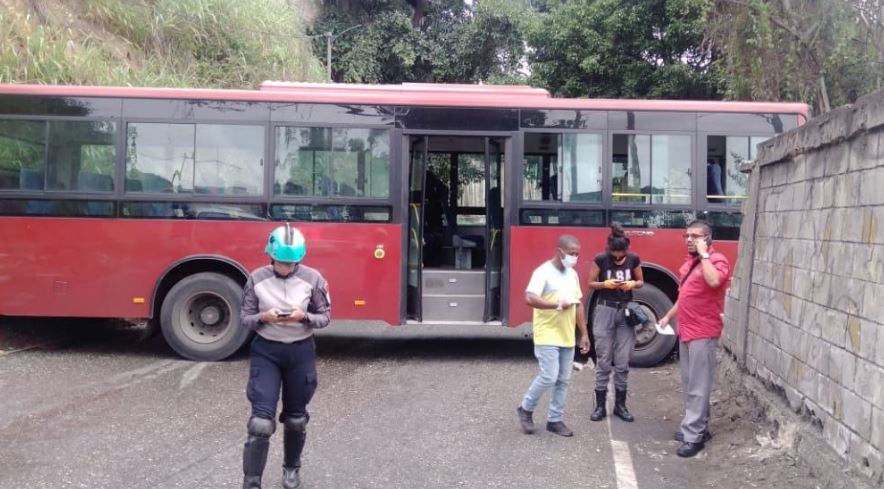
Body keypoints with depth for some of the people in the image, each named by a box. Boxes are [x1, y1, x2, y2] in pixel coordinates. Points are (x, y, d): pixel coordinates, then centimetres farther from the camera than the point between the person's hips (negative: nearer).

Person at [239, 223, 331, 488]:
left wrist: (304, 317, -21)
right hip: (265, 351, -1)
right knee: (261, 421, -9)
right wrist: (263, 317, -22)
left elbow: (324, 317, -1)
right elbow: (245, 318, -1)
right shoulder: (257, 278, -7)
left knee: (295, 418, 15)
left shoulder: (313, 278, -8)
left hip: (301, 352, 1)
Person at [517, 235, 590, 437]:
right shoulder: (544, 272, -13)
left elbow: (578, 305, 17)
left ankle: (554, 420, 18)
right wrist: (558, 304, -22)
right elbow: (530, 298, -25)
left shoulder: (573, 274, 12)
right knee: (549, 377, -10)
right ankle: (526, 409, 11)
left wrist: (584, 333, 14)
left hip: (567, 337, 7)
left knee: (563, 380, 8)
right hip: (547, 336, -7)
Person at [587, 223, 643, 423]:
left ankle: (620, 405, 14)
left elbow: (641, 282, 11)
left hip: (626, 311, 2)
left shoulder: (634, 259, -1)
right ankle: (600, 406, 7)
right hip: (605, 311, -2)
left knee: (623, 361, 4)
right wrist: (605, 283, -19)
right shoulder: (600, 259, -7)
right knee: (603, 360, 0)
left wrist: (633, 284, -11)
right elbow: (591, 283, 1)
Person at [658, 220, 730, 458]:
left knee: (698, 387, -5)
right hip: (685, 331, 9)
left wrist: (704, 254, -23)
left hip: (703, 334, -9)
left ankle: (694, 436, -1)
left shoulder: (717, 260, -12)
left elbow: (713, 281, -35)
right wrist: (669, 316, 19)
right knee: (689, 385, 15)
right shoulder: (689, 261, 14)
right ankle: (698, 426, 26)